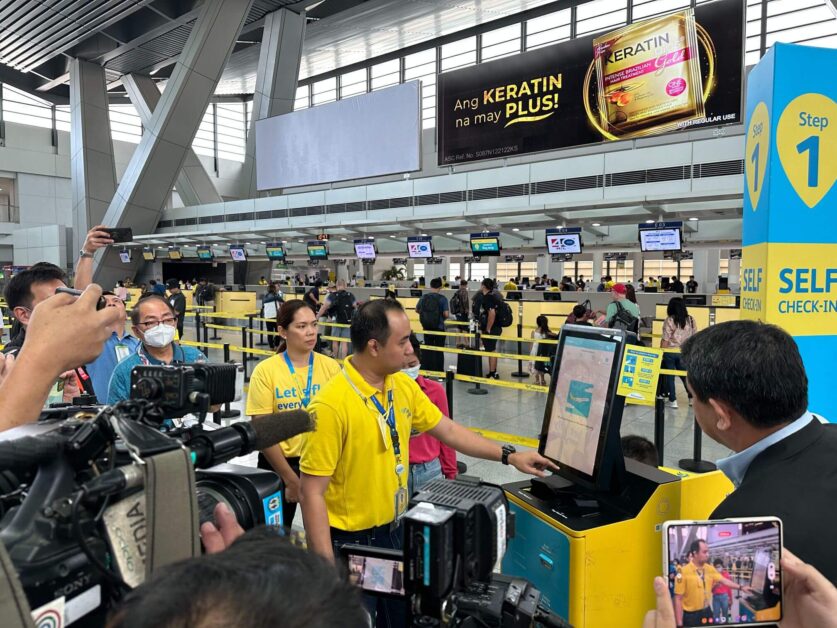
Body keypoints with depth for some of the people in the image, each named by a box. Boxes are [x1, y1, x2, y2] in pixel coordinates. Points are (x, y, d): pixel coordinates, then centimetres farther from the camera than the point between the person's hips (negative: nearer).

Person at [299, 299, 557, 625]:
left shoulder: (403, 386, -3)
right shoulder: (331, 405, -25)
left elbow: (448, 430, 9)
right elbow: (312, 493, -21)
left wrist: (509, 455, 7)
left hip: (395, 531, 7)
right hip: (351, 542, -6)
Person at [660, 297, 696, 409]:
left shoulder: (669, 320, -11)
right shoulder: (691, 320, 3)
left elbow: (665, 339, -12)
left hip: (670, 352, -4)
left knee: (669, 375, 5)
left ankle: (672, 400, 7)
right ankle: (692, 397, 21)